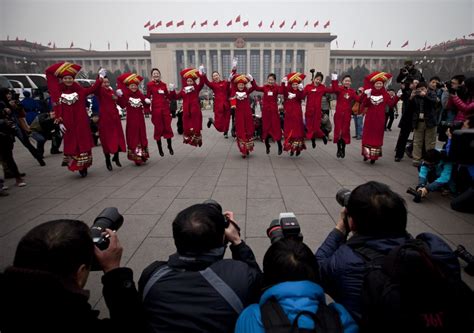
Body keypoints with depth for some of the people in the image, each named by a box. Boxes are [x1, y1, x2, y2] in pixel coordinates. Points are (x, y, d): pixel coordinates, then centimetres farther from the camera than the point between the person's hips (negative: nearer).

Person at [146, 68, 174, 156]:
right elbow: (148, 97, -2)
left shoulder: (163, 84, 10)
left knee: (167, 127, 4)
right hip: (156, 108, -3)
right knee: (158, 128, 2)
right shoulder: (149, 85, 0)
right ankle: (160, 148, 14)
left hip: (165, 108, 3)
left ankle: (170, 147, 17)